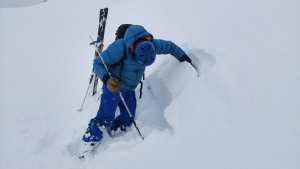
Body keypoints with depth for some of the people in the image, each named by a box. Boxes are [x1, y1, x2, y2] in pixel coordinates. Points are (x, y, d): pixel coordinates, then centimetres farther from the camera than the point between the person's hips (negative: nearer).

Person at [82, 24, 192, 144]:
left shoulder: (150, 45, -17)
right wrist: (106, 78, -39)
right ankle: (91, 135, 9)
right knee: (106, 117, -12)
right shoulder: (120, 47, -31)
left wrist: (181, 55, 13)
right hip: (113, 87, -5)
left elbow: (169, 46, 4)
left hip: (129, 89, 5)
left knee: (128, 119, 6)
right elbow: (98, 63, -22)